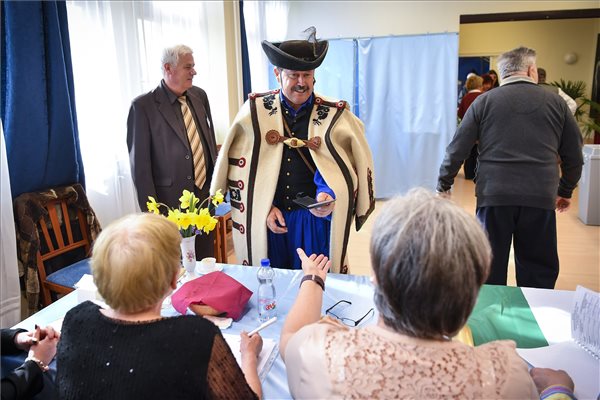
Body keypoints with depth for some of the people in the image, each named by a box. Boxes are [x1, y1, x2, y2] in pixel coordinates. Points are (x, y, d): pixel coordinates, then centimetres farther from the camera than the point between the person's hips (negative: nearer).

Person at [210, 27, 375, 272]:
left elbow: (341, 167, -3)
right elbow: (242, 167, 1)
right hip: (266, 219, 1)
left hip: (316, 218, 0)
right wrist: (264, 207, -6)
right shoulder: (255, 110, -2)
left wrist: (329, 195, -23)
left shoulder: (334, 115, -4)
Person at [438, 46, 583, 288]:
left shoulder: (484, 101, 4)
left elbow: (457, 150, 2)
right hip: (541, 198, 1)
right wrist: (565, 191, 27)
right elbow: (574, 156, 13)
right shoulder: (556, 103, 8)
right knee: (538, 272, 11)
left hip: (493, 196, 0)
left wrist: (444, 186, 13)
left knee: (490, 269, 10)